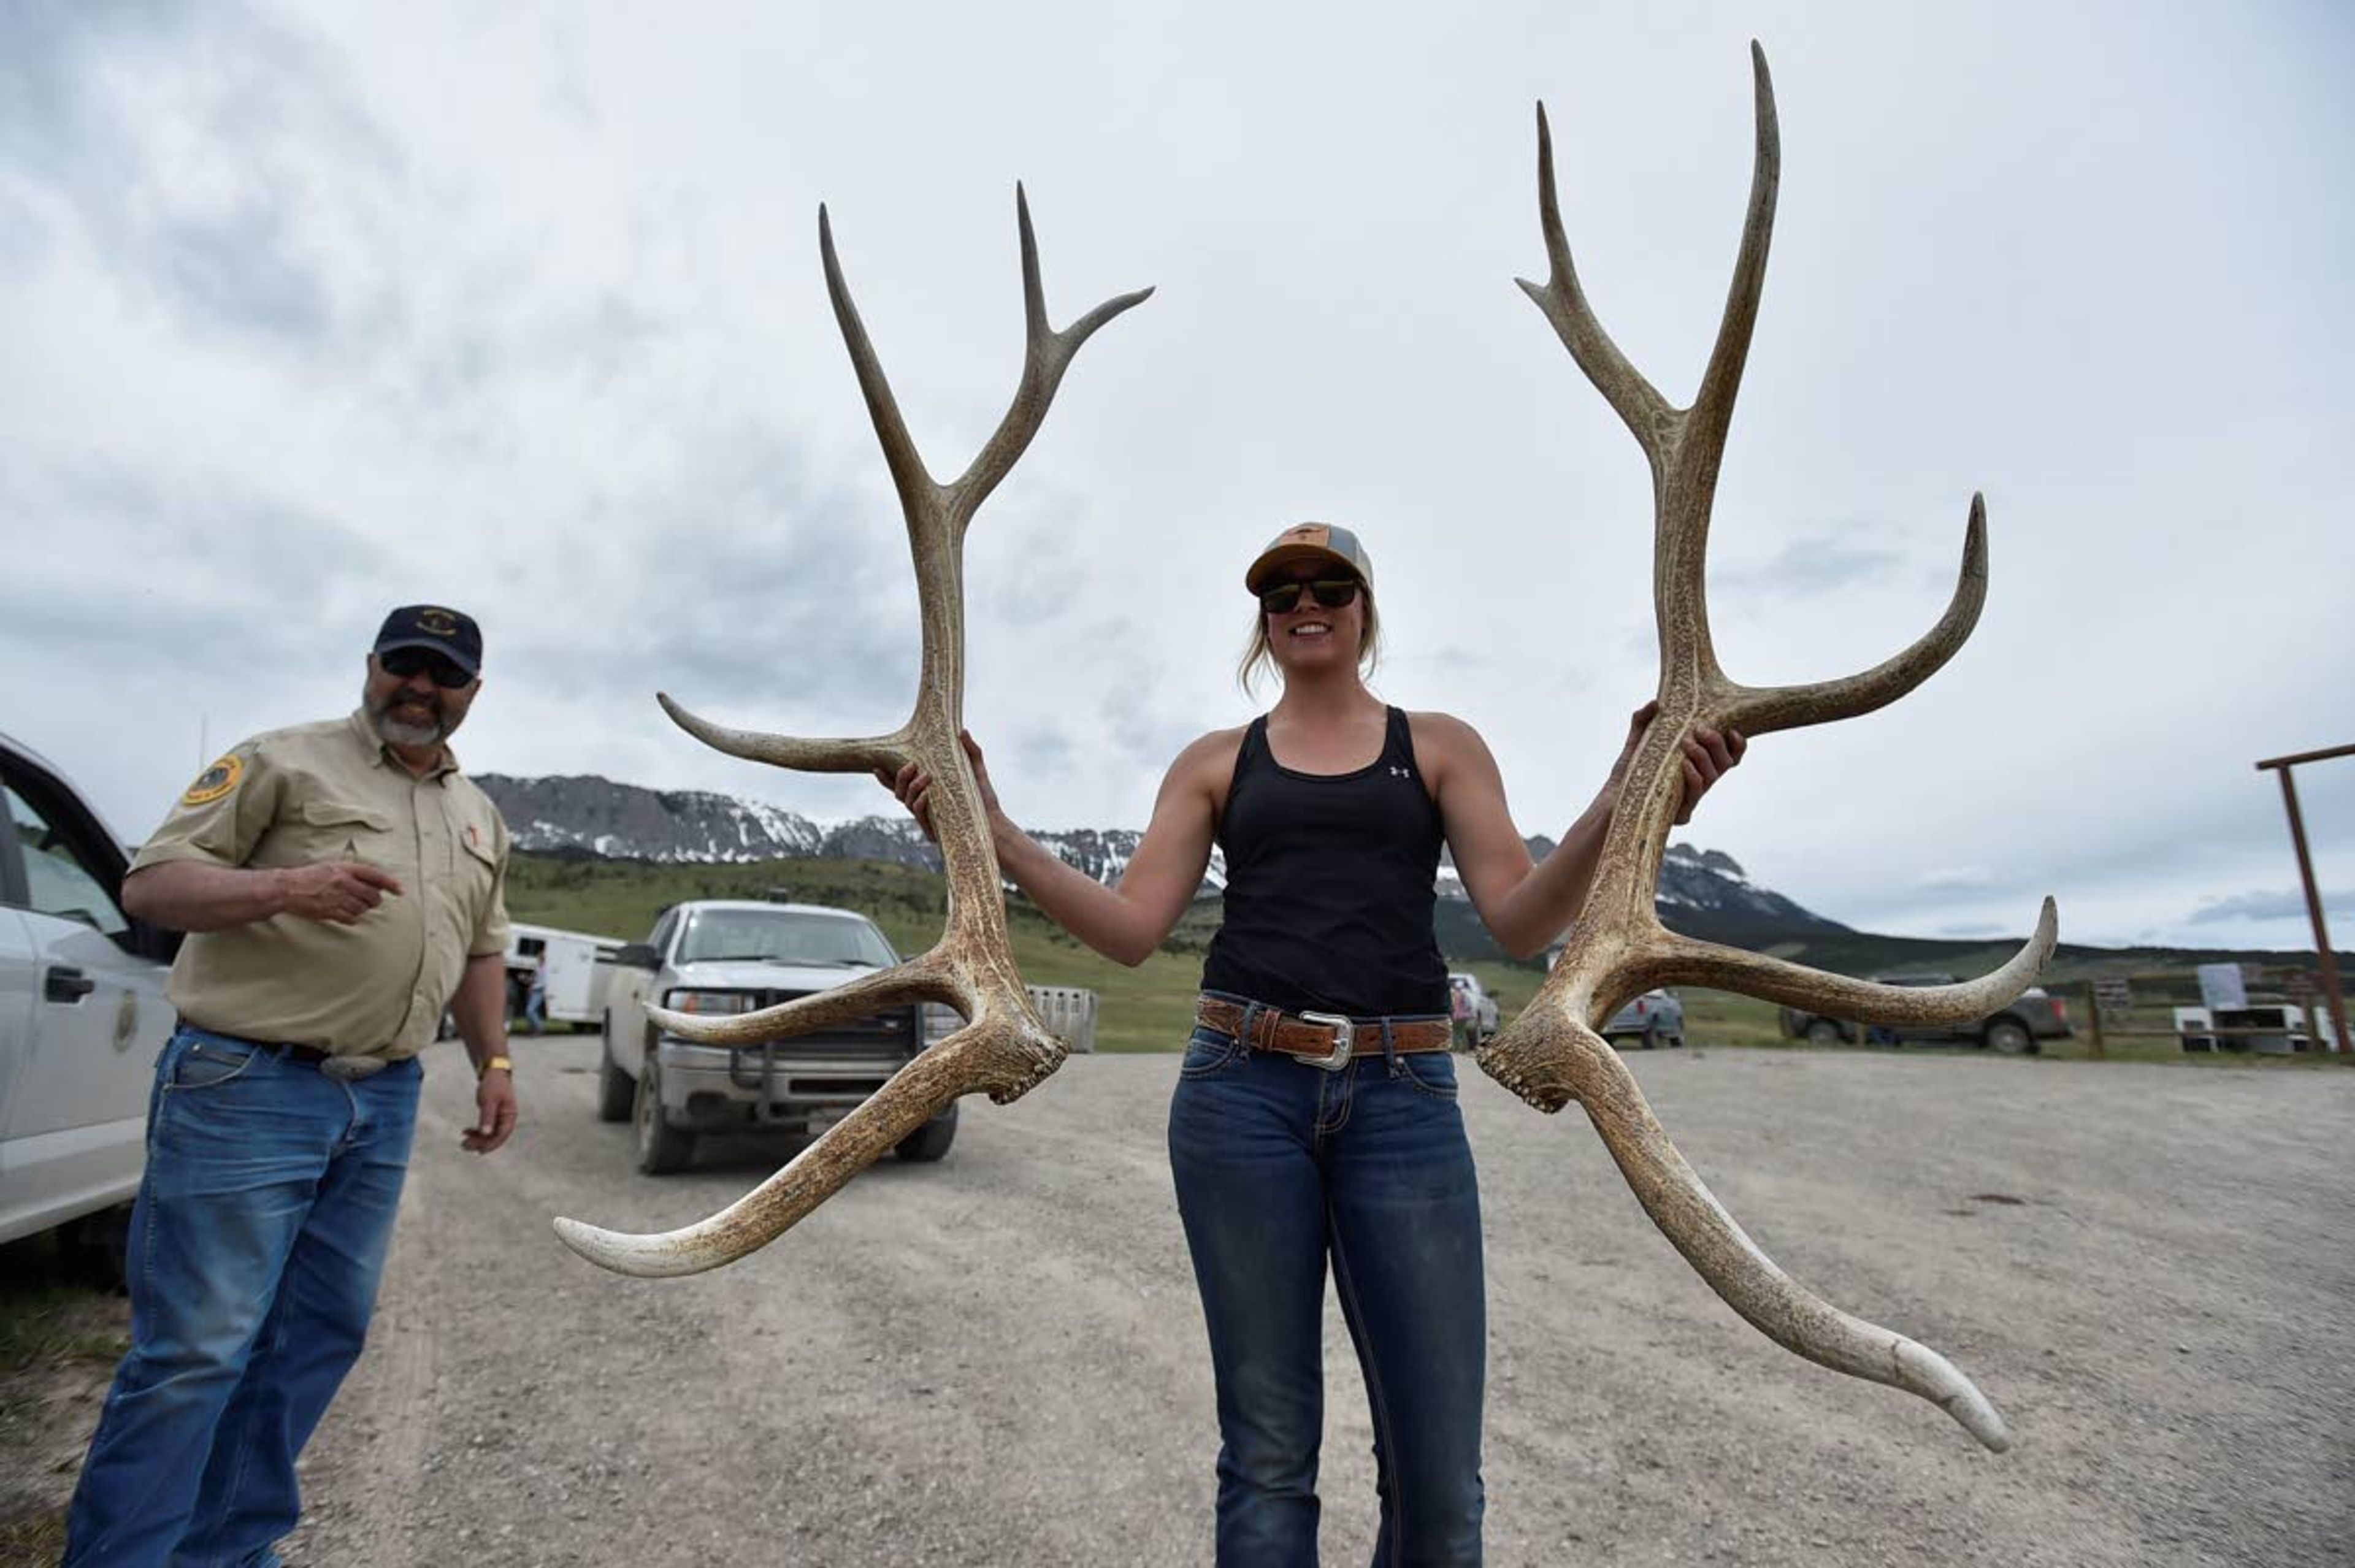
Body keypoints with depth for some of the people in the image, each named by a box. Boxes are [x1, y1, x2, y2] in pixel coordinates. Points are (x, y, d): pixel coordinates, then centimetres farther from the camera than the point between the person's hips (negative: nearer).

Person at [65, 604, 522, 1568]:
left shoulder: (480, 818, 15)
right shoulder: (285, 762, -2)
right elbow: (148, 882, -7)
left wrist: (494, 1064, 13)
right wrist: (283, 886, -25)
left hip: (385, 1102, 6)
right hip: (246, 1089, -6)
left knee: (322, 1337, 12)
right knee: (195, 1349, -1)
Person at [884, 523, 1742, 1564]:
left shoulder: (1440, 746, 11)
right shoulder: (1215, 761, 12)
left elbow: (1522, 921, 0)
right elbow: (1131, 930, 3)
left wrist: (1617, 808, -18)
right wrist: (994, 835, -9)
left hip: (1402, 1100, 0)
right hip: (1241, 1093, 0)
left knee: (1439, 1468, 2)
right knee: (1267, 1449, 7)